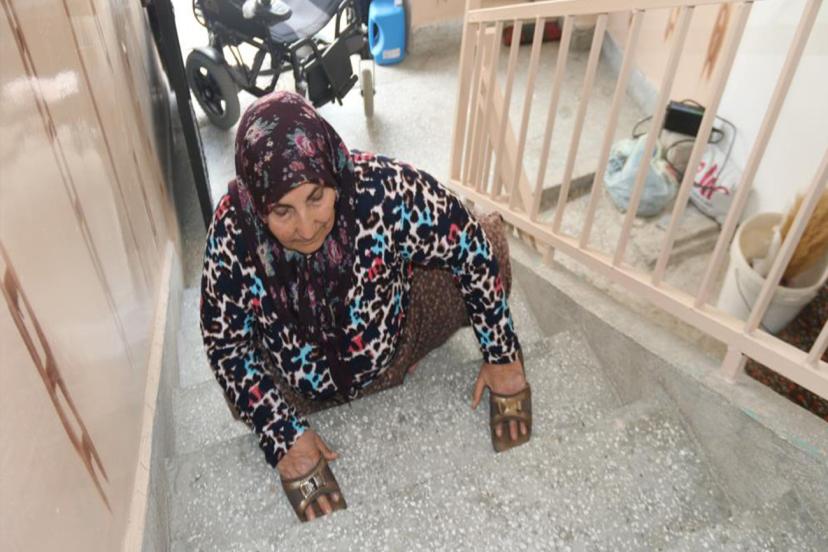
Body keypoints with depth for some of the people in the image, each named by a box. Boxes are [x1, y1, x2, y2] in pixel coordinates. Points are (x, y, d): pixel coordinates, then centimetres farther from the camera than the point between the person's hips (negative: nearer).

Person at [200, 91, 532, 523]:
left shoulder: (385, 189, -36)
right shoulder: (233, 232, -30)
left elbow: (472, 249, -22)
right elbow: (226, 344, -16)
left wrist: (502, 357, -13)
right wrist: (285, 436, -18)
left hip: (395, 338, -2)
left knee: (489, 239, -15)